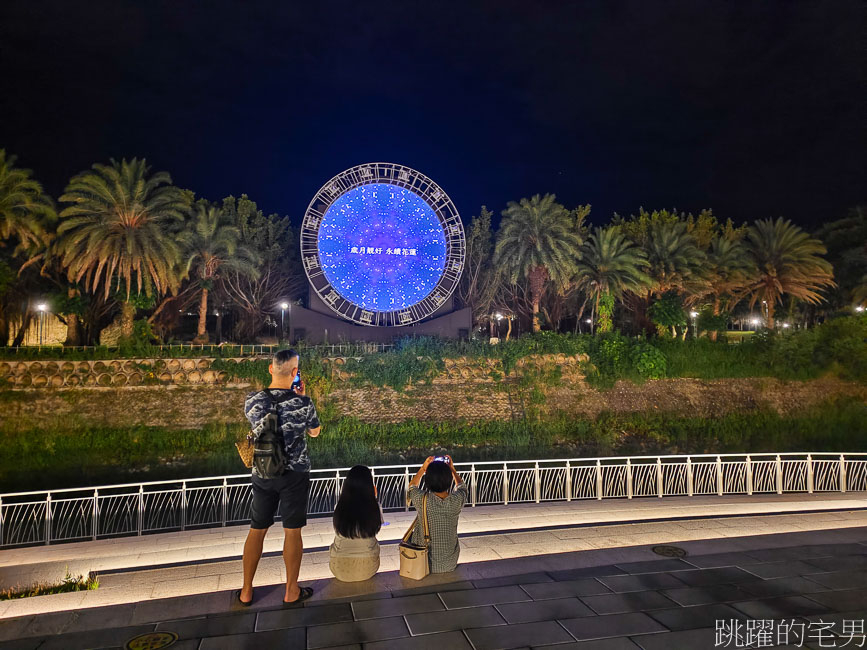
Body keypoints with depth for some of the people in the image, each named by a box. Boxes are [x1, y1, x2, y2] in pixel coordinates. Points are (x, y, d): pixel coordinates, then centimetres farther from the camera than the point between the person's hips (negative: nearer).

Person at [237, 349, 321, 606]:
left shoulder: (253, 400, -9)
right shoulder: (303, 403, -15)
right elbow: (314, 432, 4)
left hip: (263, 474, 3)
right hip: (295, 474, -2)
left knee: (256, 530, 15)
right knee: (292, 532, 9)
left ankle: (246, 592, 26)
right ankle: (291, 591, 21)